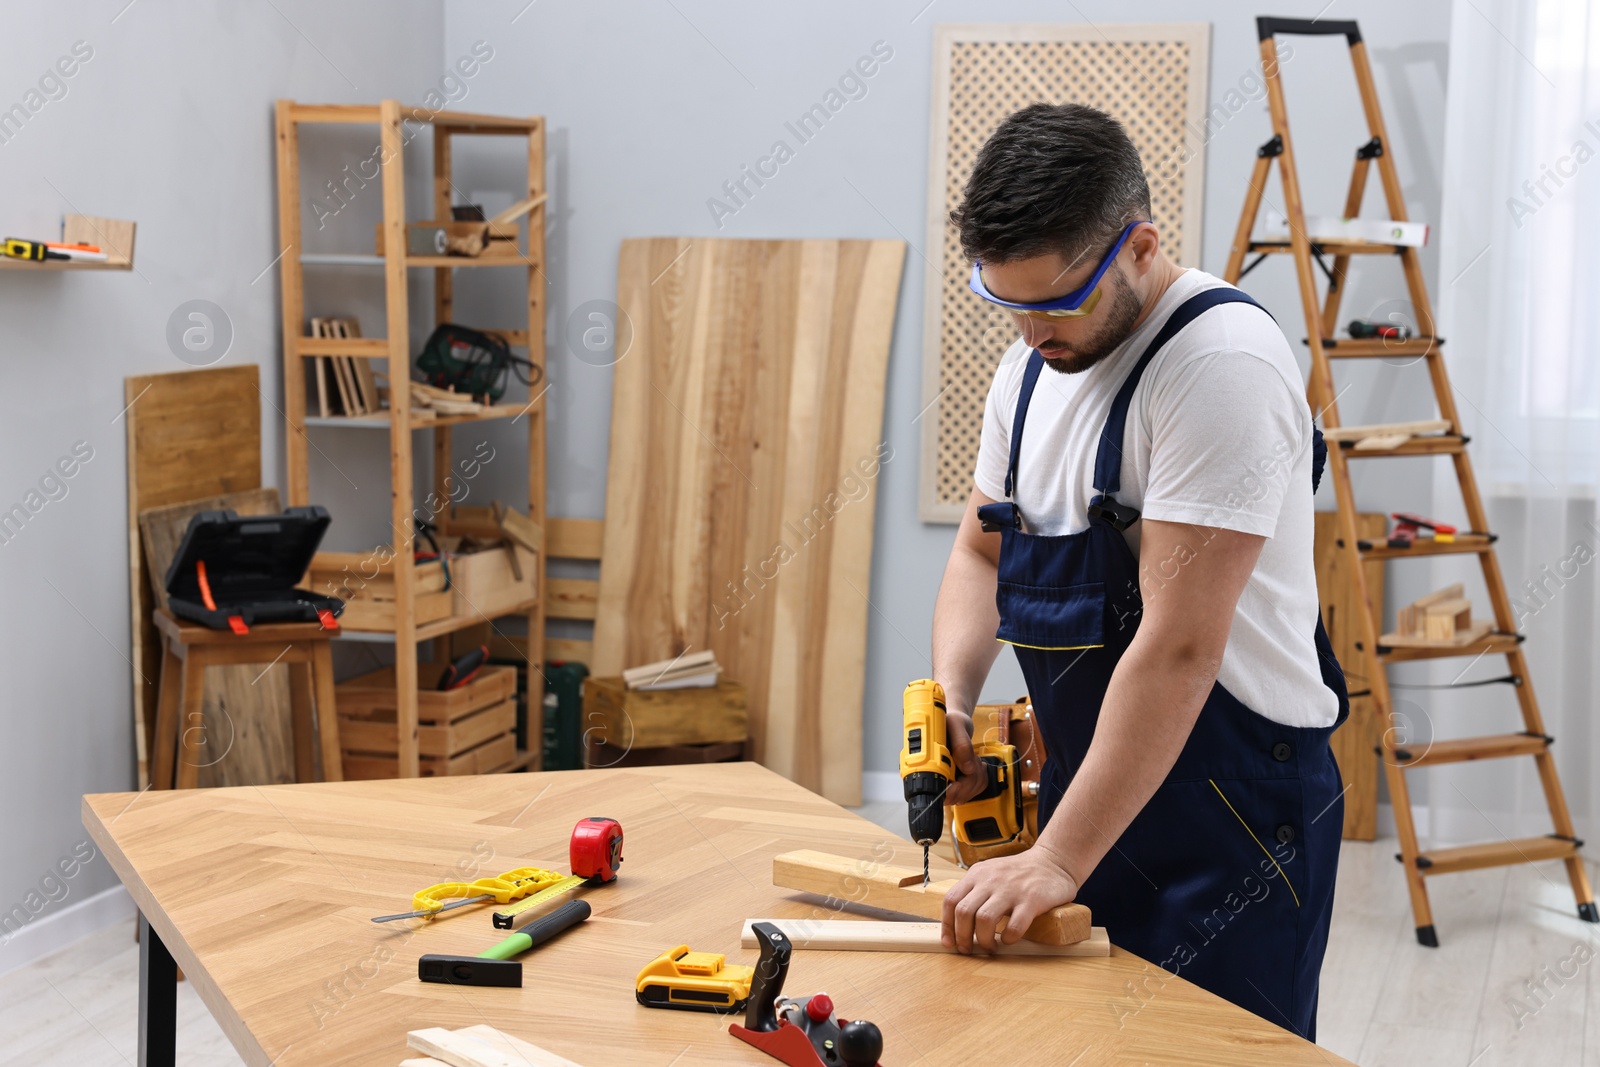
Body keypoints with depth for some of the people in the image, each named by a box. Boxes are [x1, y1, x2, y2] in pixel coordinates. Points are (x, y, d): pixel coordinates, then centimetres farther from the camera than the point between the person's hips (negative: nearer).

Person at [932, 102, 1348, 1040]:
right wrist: (951, 702, -2)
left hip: (1235, 816, -8)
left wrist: (1058, 862, -23)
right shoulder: (1035, 362, 7)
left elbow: (1179, 647, -25)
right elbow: (983, 552, 18)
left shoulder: (1223, 361, -21)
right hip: (1094, 785, 8)